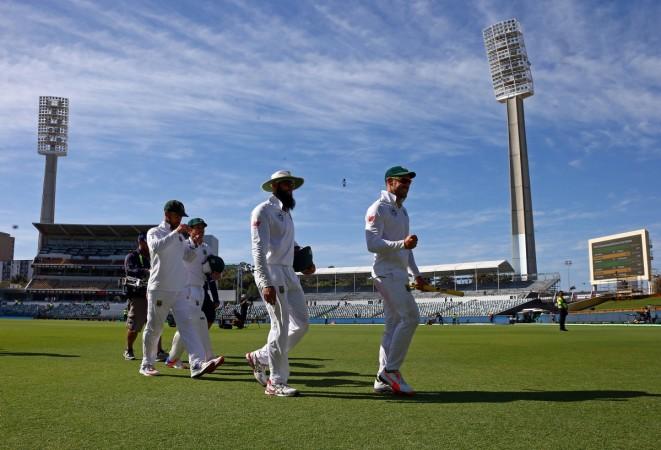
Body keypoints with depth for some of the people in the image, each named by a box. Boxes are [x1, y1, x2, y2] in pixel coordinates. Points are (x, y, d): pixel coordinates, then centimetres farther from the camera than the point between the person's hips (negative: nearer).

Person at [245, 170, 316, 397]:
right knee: (281, 326, -6)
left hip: (290, 274, 9)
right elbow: (259, 249, -15)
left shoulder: (287, 213, 21)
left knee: (301, 323, 8)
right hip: (271, 274, -9)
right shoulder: (263, 211, -6)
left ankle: (260, 357, 21)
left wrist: (305, 262, 11)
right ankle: (276, 382, 5)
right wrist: (265, 283, -24)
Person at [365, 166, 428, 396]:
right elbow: (373, 244, -18)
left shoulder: (402, 211, 22)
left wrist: (416, 273, 23)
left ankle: (383, 379, 12)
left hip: (400, 275, 9)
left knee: (394, 325, 7)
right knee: (410, 317, -17)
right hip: (387, 273, -9)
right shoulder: (378, 208, -6)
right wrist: (402, 244, -30)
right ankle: (390, 370, -7)